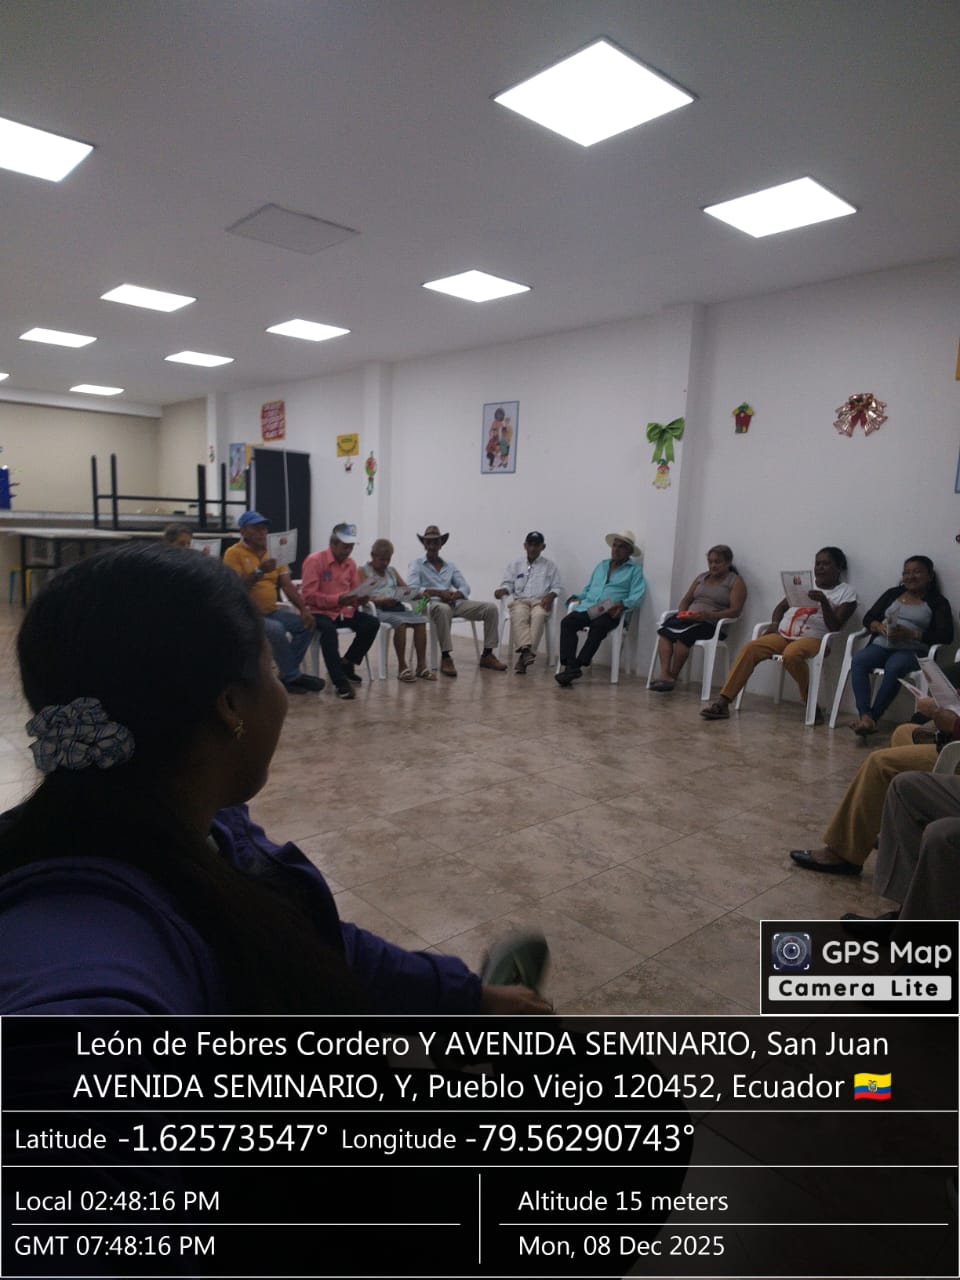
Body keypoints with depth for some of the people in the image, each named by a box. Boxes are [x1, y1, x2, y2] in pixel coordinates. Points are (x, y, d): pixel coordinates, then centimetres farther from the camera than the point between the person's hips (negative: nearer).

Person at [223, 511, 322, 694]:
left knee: (305, 623, -11)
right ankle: (293, 676, -14)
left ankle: (288, 675, -2)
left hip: (271, 610, 7)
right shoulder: (233, 553, -7)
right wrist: (259, 571, -28)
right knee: (277, 629, -31)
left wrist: (303, 609, -7)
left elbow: (287, 585, 6)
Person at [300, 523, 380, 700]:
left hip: (344, 611, 6)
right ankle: (340, 681, -34)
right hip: (320, 612, -6)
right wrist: (338, 599, -26)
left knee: (372, 624, -15)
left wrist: (361, 598, -11)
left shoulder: (351, 563, 8)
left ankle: (346, 664, 4)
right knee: (328, 629, -38)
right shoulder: (315, 560, -10)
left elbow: (355, 591, 15)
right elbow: (309, 595, -16)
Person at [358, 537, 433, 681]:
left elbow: (406, 589, 20)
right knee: (400, 623, -34)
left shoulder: (392, 571, 26)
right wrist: (382, 601, -22)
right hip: (377, 609, -6)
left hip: (397, 606, 6)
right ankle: (403, 668, -27)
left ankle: (421, 666, -19)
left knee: (420, 620, -21)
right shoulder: (363, 572, 6)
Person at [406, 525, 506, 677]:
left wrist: (455, 595, -12)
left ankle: (487, 655, -7)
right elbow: (412, 588, -7)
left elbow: (465, 587, 13)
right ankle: (446, 658, -35)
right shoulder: (416, 565, 11)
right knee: (443, 609, -43)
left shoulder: (450, 566, 25)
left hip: (454, 603, 5)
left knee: (491, 608, -11)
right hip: (431, 603, -5)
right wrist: (439, 593, -15)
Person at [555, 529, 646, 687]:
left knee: (598, 626, -38)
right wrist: (577, 597, 13)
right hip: (588, 608, 5)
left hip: (610, 613, -5)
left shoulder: (634, 570, 13)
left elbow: (637, 595, -2)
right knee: (567, 622, -26)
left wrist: (623, 604, -21)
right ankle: (570, 666, -36)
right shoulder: (601, 565, 30)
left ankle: (575, 666, -37)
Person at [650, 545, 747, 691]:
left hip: (711, 623, -6)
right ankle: (664, 674, -34)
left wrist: (708, 615, -21)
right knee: (664, 630, -25)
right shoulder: (701, 577, 23)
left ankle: (673, 677, -23)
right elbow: (686, 600, 22)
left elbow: (735, 610, -7)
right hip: (688, 618, 6)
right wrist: (682, 613, -3)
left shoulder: (736, 582, 5)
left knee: (683, 633, -34)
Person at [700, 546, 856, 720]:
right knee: (750, 647, -22)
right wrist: (775, 624, 2)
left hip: (813, 639, -5)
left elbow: (835, 627, -4)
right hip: (783, 635, 5)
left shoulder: (847, 592, 7)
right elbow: (782, 606, 23)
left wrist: (824, 601, -19)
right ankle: (722, 703, -28)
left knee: (791, 654, -39)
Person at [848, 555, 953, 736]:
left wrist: (910, 634, -15)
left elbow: (946, 636, -3)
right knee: (858, 660, -30)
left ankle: (872, 718, -34)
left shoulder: (938, 602, 10)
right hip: (881, 645, 4)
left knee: (893, 667, -38)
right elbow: (868, 618, 18)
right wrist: (879, 626, -7)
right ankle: (865, 716, -41)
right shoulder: (893, 593, 22)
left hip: (912, 650, -3)